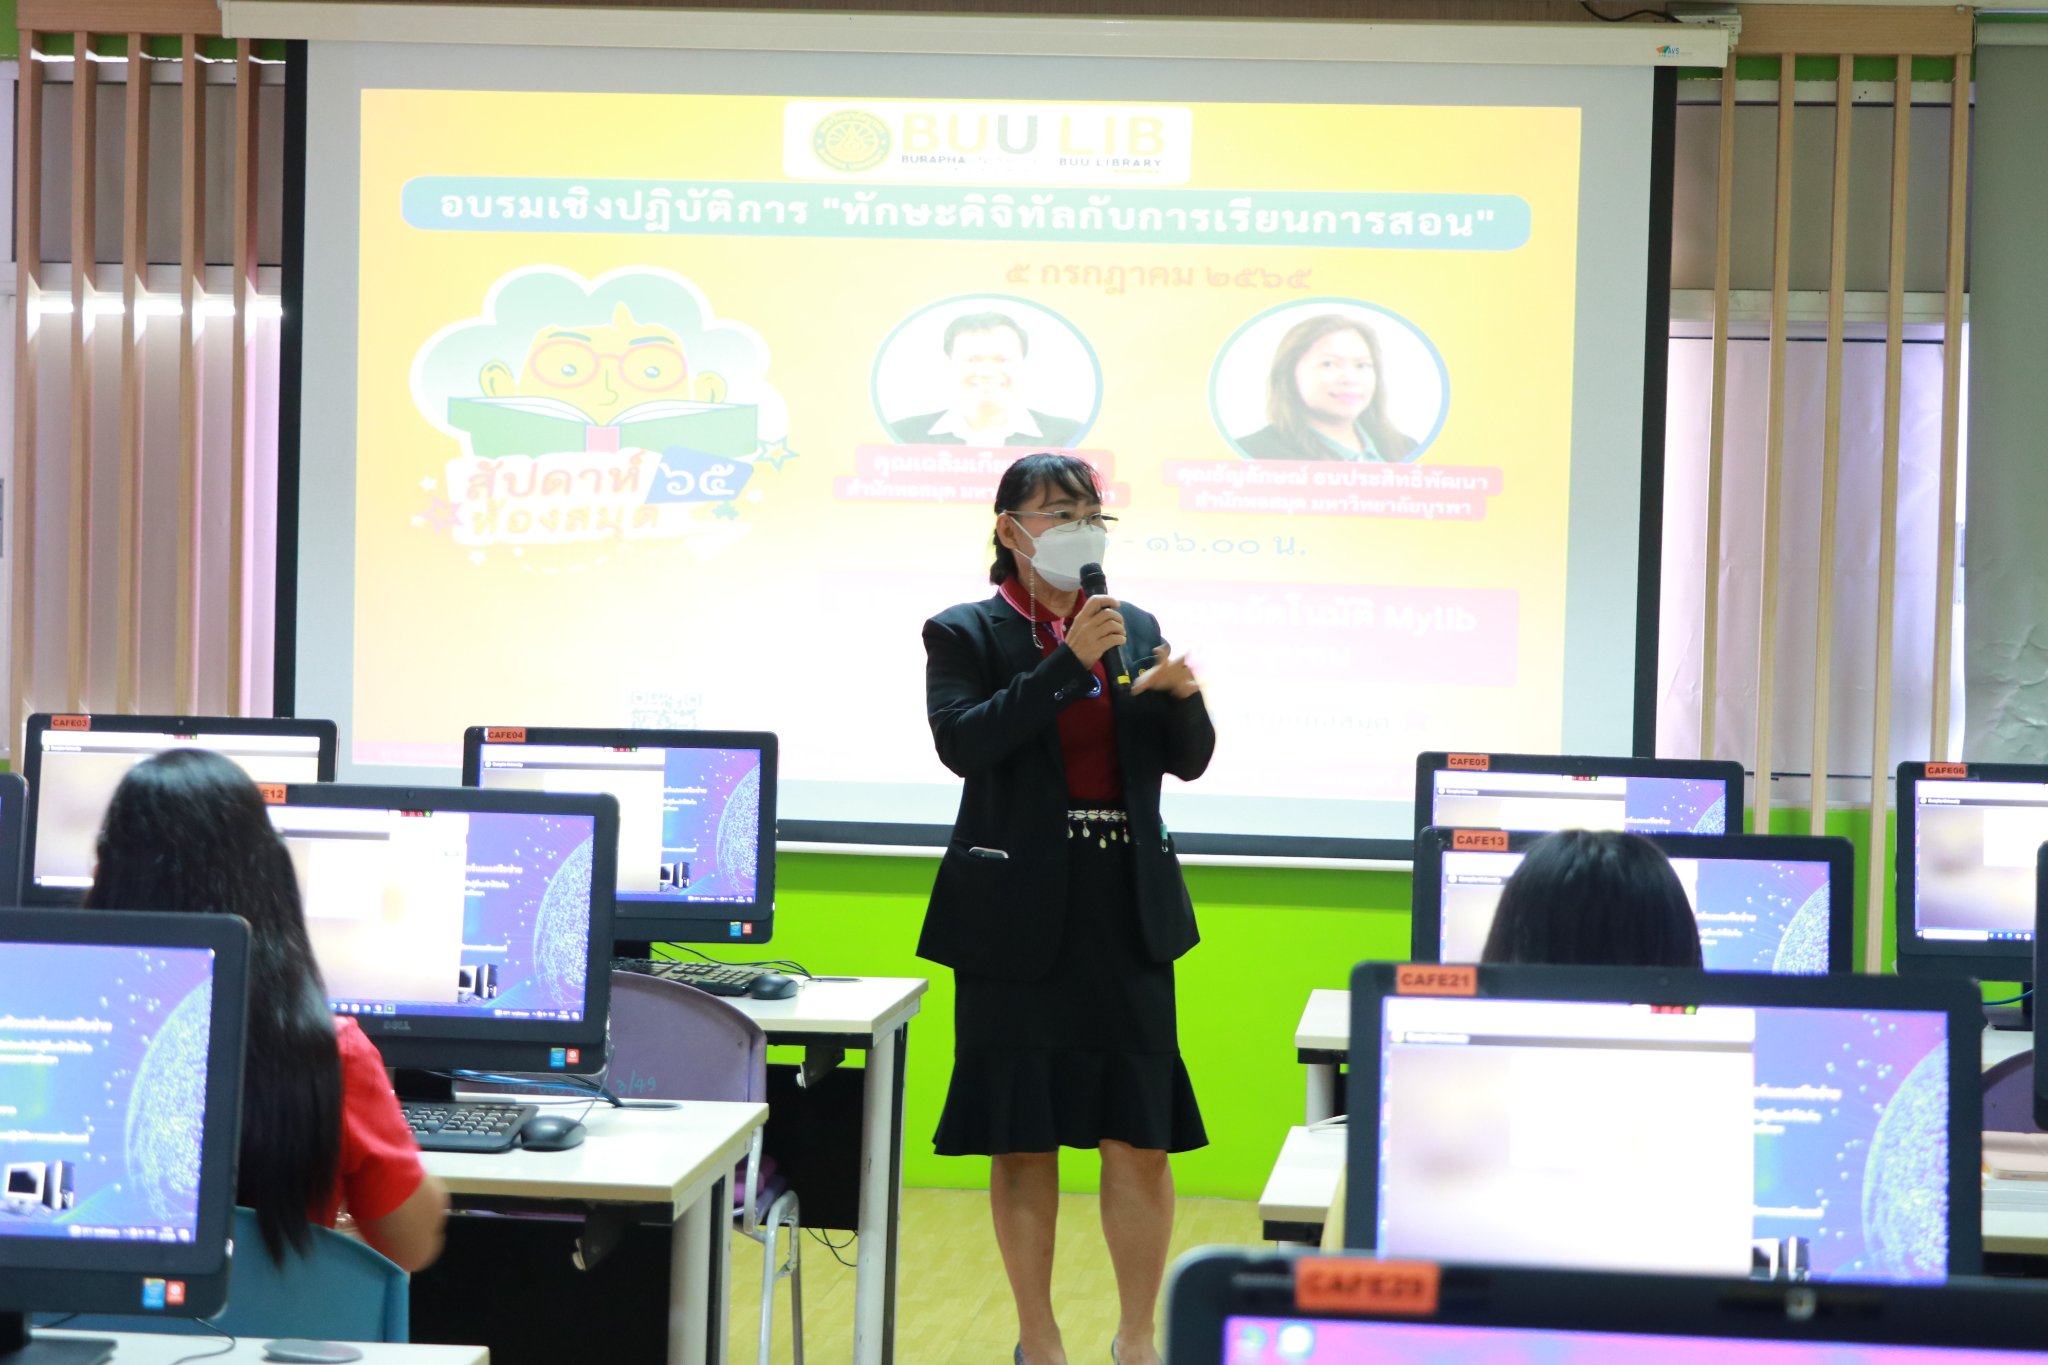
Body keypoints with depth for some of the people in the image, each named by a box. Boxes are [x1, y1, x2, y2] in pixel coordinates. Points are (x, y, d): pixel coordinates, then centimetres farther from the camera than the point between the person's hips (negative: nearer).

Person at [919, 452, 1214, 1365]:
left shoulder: (1134, 629, 12)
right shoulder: (966, 633, 0)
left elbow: (1189, 761, 11)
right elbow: (961, 742, -16)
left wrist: (1183, 696, -11)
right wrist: (1069, 662, -19)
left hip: (1128, 907, 3)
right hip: (1020, 911, -3)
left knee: (1141, 1137, 1)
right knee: (1023, 1140, 3)